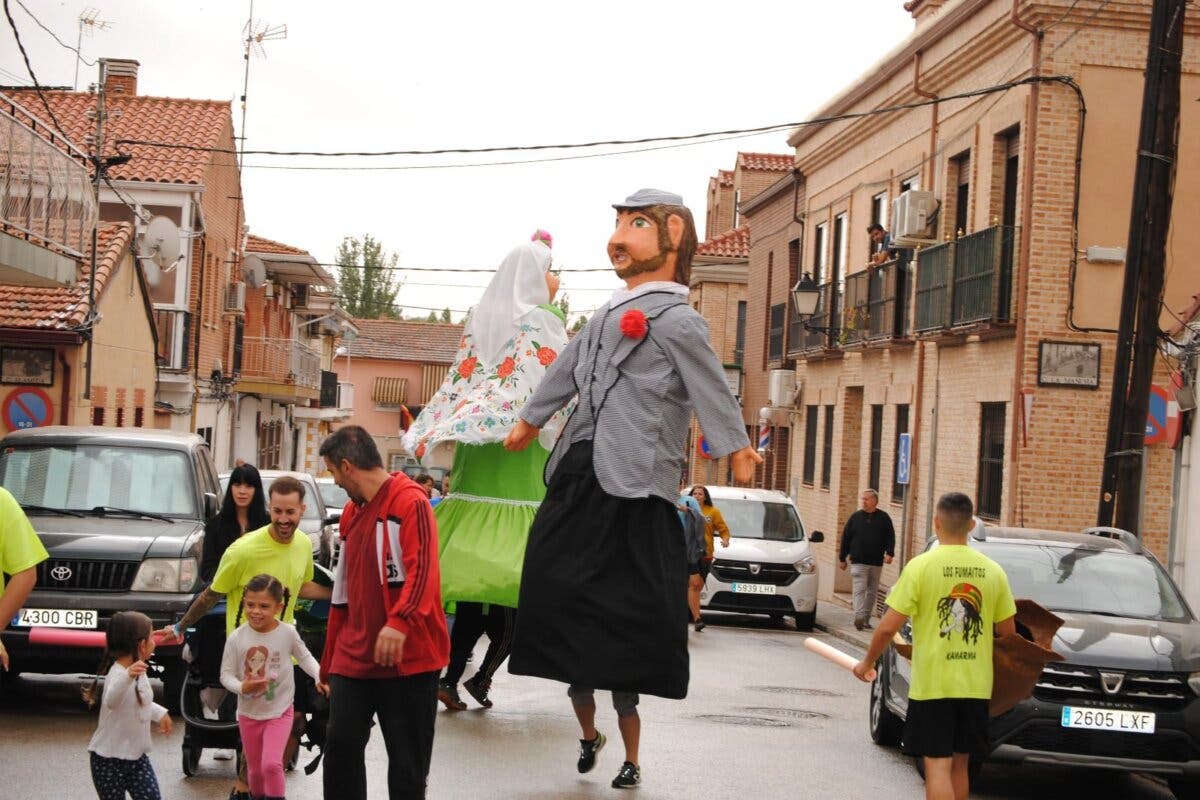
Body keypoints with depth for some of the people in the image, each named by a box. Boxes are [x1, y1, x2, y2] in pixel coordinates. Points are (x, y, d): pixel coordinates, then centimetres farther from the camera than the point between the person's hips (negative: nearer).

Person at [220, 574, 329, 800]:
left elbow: (304, 657, 5)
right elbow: (226, 674, -6)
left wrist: (319, 677, -11)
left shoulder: (288, 633, -12)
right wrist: (241, 687, -26)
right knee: (255, 770, 14)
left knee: (271, 764, -18)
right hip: (249, 713, 2)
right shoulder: (236, 638, -12)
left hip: (280, 712, -2)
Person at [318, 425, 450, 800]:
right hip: (354, 657, 7)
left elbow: (422, 569, -21)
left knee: (407, 758, 1)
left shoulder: (410, 502, -8)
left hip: (407, 655, -7)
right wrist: (329, 664, 21)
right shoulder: (351, 513, 17)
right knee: (340, 744, 1)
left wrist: (399, 622, -36)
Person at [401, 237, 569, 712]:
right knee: (516, 577, -1)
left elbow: (460, 382, 12)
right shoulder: (542, 321, -3)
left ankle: (452, 676, 4)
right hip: (522, 457, -6)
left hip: (477, 459, 6)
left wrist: (441, 438, 12)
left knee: (473, 576, 7)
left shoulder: (482, 319, 14)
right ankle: (483, 675, -7)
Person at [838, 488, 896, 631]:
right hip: (858, 562, -2)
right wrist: (842, 558, 6)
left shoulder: (883, 518, 5)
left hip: (876, 562, 2)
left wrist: (889, 553, -12)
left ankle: (866, 619, 15)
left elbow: (890, 537, 4)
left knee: (872, 592, 7)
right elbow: (845, 538, 8)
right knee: (860, 589, -13)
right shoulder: (855, 517, 5)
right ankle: (859, 617, -24)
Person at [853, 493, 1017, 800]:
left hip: (932, 684, -4)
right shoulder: (993, 571, 1)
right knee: (959, 765, 15)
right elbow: (1008, 631, 6)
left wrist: (868, 662, 6)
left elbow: (888, 627, -11)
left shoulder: (921, 566, -10)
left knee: (937, 765, -3)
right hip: (976, 685, 4)